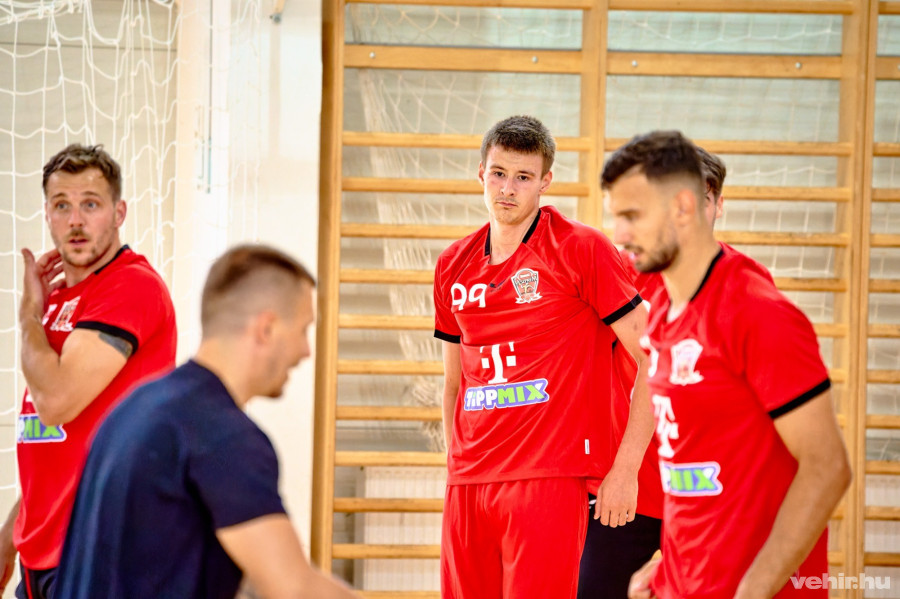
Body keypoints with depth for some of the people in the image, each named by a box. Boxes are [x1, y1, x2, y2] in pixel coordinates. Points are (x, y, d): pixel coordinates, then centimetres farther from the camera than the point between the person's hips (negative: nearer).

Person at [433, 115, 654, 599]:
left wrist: (625, 470, -10)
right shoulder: (453, 266, 14)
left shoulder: (582, 250, -4)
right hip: (467, 482, 6)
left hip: (550, 479, -5)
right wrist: (455, 465, 14)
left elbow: (654, 361, -6)